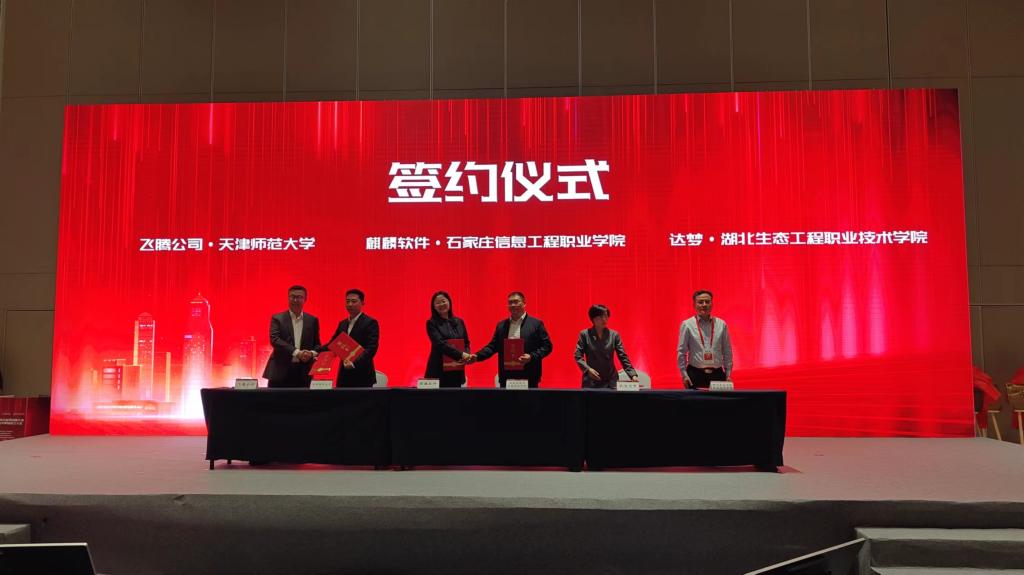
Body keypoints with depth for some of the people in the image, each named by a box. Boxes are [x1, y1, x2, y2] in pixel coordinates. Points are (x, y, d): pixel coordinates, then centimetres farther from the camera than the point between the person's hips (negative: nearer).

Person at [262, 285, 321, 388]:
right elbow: (274, 339, -9)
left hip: (303, 373, 2)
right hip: (280, 371, -2)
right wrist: (296, 352, -19)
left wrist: (312, 353, -11)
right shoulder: (277, 318, 4)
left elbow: (317, 344, 13)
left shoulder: (312, 320, 11)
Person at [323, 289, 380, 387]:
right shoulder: (342, 323, 16)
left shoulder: (370, 323, -7)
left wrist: (354, 363, -29)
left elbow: (371, 348, -17)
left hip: (362, 377, -6)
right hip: (344, 376, 6)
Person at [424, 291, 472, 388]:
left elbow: (466, 343, 13)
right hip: (438, 371, -4)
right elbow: (440, 343, -14)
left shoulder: (459, 322, 12)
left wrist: (467, 355, -10)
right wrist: (460, 355, -22)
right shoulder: (432, 323, -1)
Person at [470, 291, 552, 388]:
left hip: (528, 377, -3)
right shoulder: (501, 325, 13)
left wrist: (531, 357, -18)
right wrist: (477, 356, -3)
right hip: (506, 376, 3)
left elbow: (546, 346, -3)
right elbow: (493, 346, 12)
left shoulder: (536, 324, 0)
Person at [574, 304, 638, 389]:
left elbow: (623, 357, 1)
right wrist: (587, 369, -17)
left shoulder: (614, 335, 4)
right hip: (591, 381, -1)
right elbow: (578, 356, -1)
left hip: (610, 381, 1)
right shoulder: (585, 334, 1)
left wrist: (633, 375, -10)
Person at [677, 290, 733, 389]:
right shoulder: (687, 325, 1)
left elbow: (727, 351, 11)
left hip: (717, 374, 2)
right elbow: (681, 352, 1)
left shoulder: (721, 324, 8)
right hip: (695, 374, -2)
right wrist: (684, 375, -4)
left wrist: (728, 375, 7)